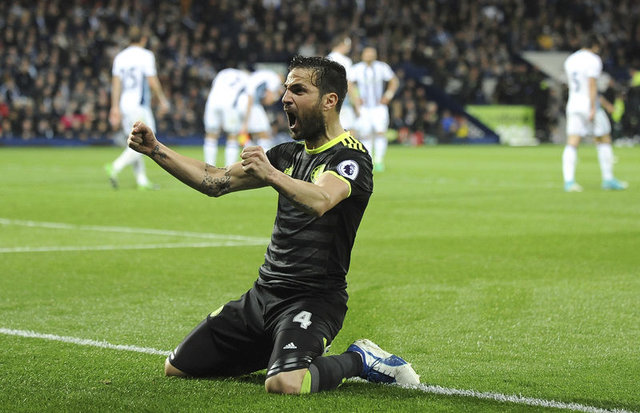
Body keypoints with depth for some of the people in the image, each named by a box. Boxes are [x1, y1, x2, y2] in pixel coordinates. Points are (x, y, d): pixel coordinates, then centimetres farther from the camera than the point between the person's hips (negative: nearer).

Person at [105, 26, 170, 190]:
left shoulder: (120, 57, 9)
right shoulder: (146, 55, -7)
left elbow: (116, 82, 5)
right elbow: (152, 81, -11)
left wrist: (115, 107, 5)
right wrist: (163, 100, 1)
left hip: (124, 104, 7)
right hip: (139, 105, -7)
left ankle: (142, 180, 11)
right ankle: (115, 167, -22)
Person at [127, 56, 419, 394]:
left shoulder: (350, 157, -10)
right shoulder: (289, 154, 15)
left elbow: (320, 201, -32)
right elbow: (215, 181, 14)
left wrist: (272, 176, -49)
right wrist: (154, 149, 4)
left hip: (313, 299, -8)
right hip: (264, 292, 8)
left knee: (285, 383, -35)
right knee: (176, 368, 8)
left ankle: (357, 360, -4)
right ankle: (283, 351, 23)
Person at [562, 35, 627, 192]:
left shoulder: (570, 60, 13)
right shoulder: (593, 60, -9)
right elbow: (592, 85, -17)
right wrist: (593, 108, -18)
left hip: (573, 104, 6)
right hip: (589, 105, -6)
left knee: (572, 144, -3)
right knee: (604, 141, 8)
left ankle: (569, 180, -16)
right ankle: (608, 179, 11)